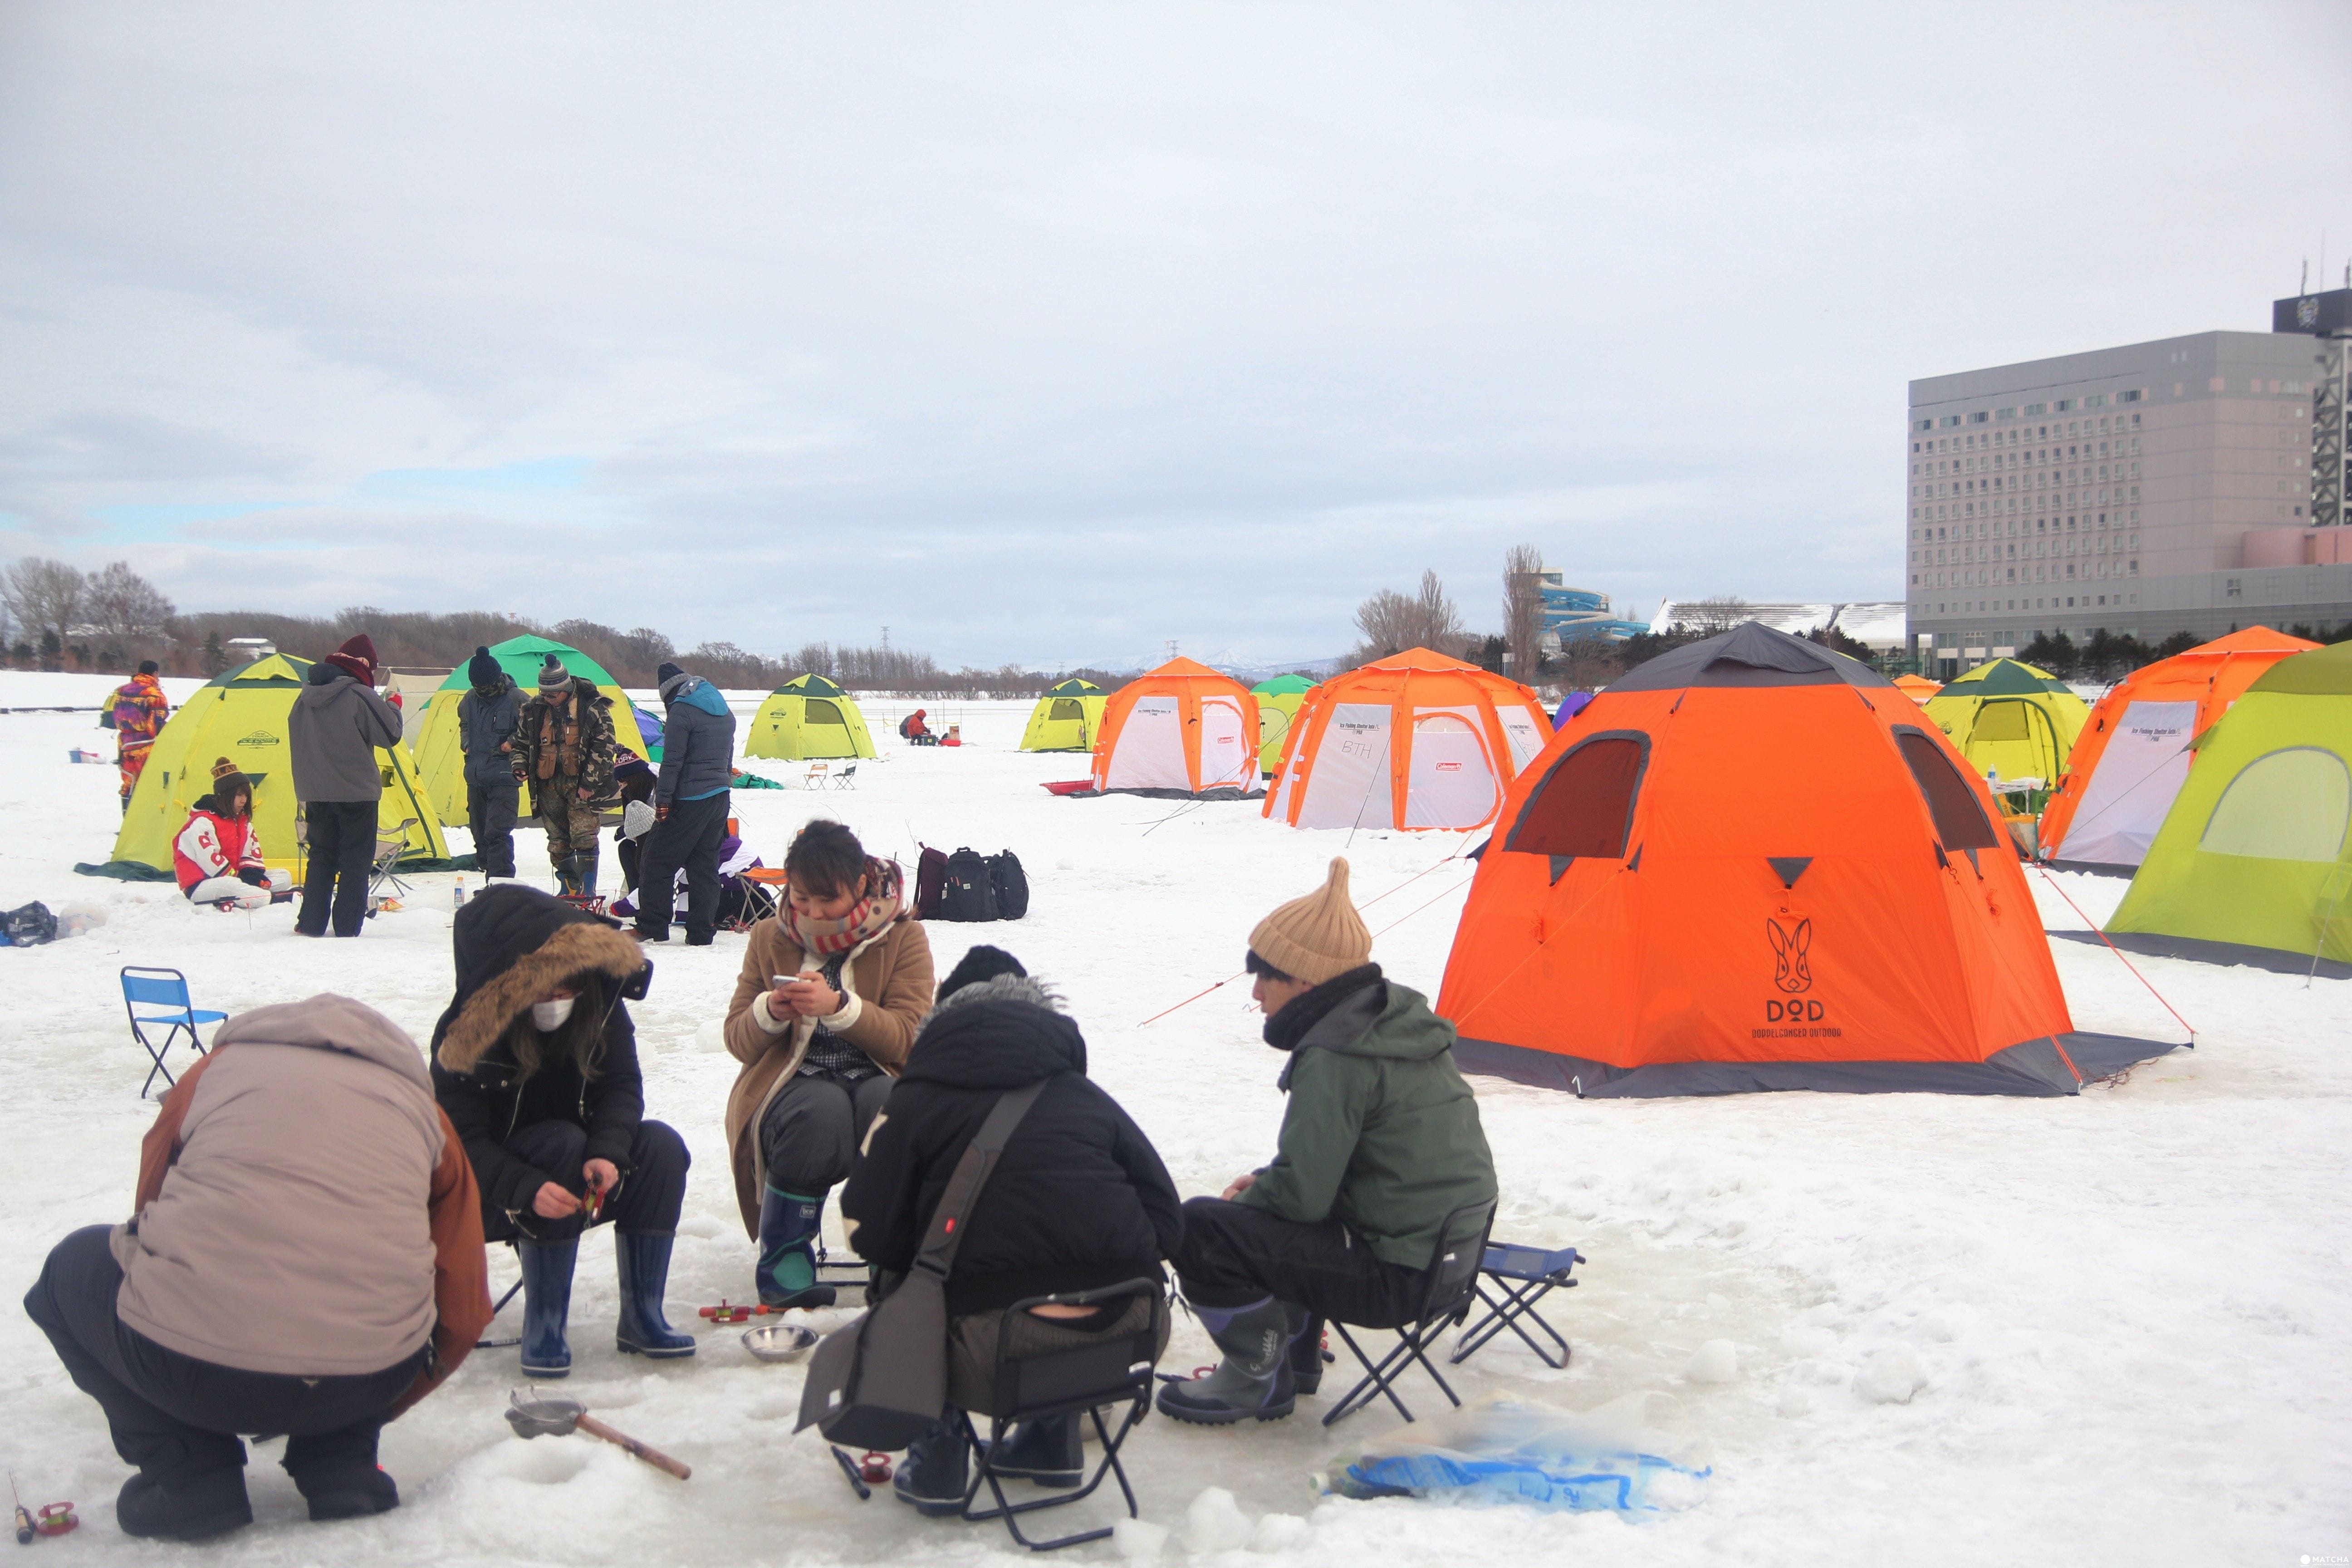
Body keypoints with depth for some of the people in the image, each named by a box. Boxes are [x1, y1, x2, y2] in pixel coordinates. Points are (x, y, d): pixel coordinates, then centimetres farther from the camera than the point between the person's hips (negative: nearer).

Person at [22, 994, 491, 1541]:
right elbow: (464, 1312, 20)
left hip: (190, 1371, -2)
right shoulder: (420, 1104, 20)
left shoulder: (216, 1068, 19)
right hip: (370, 1385, 2)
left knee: (74, 1268, 28)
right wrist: (376, 1407, 37)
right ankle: (342, 1467, 14)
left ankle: (189, 1475, 14)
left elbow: (154, 1219, 29)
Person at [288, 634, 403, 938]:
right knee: (356, 859, 1)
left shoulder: (306, 697, 7)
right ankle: (347, 926, -1)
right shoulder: (360, 697, -15)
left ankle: (311, 922, 15)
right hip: (356, 792, -6)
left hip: (316, 793, 6)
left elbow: (298, 739, 16)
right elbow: (390, 734, -10)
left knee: (321, 855, 15)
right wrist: (393, 708, 7)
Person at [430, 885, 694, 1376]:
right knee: (563, 1144, -35)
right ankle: (544, 1328, -28)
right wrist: (527, 1189, -41)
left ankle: (642, 1319, -18)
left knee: (661, 1147, -24)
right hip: (494, 1190, -4)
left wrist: (608, 1151, -35)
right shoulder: (464, 1037, -22)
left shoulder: (599, 1005, -12)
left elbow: (622, 1085, -14)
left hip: (583, 1170, 4)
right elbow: (464, 1142, -23)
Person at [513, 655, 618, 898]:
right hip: (548, 784, 5)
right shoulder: (534, 709, 5)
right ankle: (570, 889, 18)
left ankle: (588, 890, -9)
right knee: (558, 839, 8)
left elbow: (603, 747, -9)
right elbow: (523, 742, 19)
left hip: (580, 784, -5)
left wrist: (589, 782, -13)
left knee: (583, 835, -13)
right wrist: (520, 765, -1)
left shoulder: (593, 707, -9)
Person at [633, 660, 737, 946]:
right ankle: (701, 932, 8)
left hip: (689, 801, -8)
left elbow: (673, 760, -15)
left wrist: (663, 800, -14)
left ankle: (651, 927, 0)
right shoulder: (725, 713, 14)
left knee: (657, 861, 1)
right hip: (720, 798, 8)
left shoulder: (682, 711, -10)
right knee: (705, 866, 9)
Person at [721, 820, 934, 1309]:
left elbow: (908, 1037, -10)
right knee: (821, 1111, -35)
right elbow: (738, 1041, 7)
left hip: (877, 1079, 0)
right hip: (795, 1082, 0)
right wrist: (770, 1012, -16)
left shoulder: (903, 936, 1)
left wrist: (838, 1006, -25)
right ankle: (783, 1259, -18)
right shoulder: (769, 938, 8)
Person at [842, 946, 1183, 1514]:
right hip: (1129, 1341, 4)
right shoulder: (1089, 1097, 15)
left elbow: (869, 1232, 1)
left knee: (898, 1285, 27)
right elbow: (1166, 1220, 10)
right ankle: (1053, 1439, 38)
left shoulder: (917, 1102, 7)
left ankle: (936, 1457, 22)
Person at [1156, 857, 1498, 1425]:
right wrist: (1265, 1182, 11)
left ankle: (1259, 1380, 7)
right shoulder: (1403, 1018, 8)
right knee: (1269, 1211, 28)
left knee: (1198, 1229, -10)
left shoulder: (1335, 1059, -21)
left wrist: (1251, 1196, -1)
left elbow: (1302, 1194, -21)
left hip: (1397, 1277, -10)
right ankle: (1293, 1356, 29)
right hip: (1448, 1248, 10)